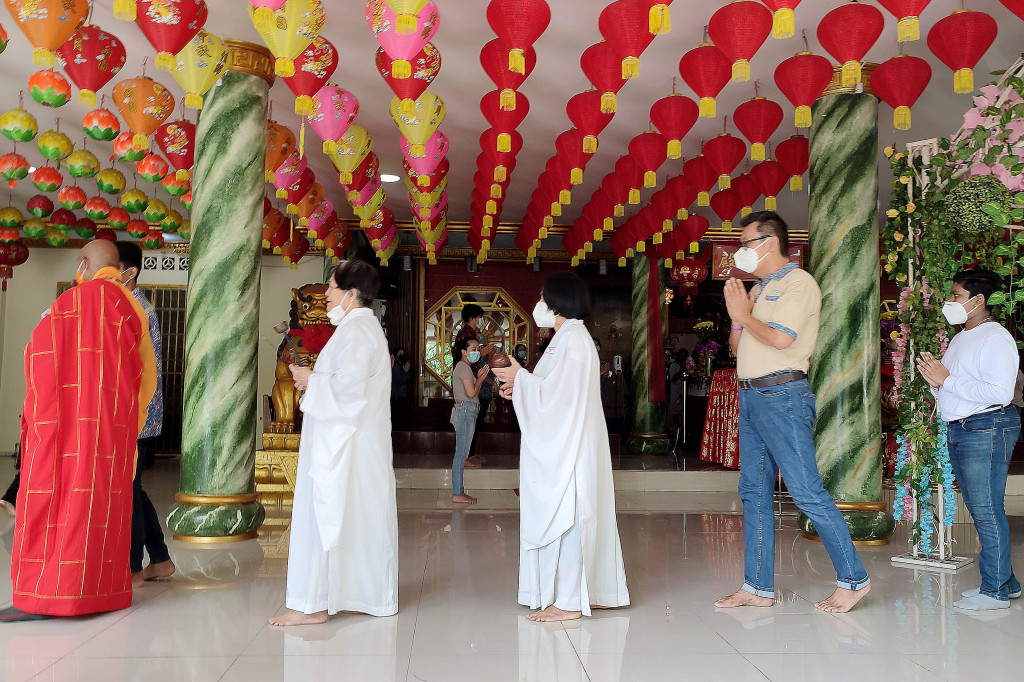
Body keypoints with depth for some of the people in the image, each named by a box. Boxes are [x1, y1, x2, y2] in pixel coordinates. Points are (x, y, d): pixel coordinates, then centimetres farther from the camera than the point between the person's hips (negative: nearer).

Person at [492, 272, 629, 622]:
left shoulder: (572, 339, -15)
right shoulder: (572, 336, 17)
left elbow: (559, 394, -21)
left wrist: (520, 377, -9)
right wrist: (522, 385, 13)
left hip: (567, 448, -10)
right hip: (565, 446, 10)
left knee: (563, 517, -6)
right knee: (567, 518, 12)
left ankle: (568, 601, -1)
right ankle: (573, 594, 19)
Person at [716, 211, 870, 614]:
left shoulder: (798, 283, -6)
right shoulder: (759, 289, 20)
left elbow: (780, 338, -20)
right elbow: (737, 349, 21)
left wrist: (744, 314, -4)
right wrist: (737, 318, 3)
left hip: (783, 396, -9)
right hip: (750, 396, 9)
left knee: (807, 492, -7)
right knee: (754, 492, 8)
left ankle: (853, 579, 6)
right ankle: (758, 588, 15)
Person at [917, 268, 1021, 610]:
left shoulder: (996, 338, -11)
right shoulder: (959, 339, 19)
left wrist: (948, 380, -19)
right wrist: (935, 380, 2)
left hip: (986, 429, -10)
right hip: (957, 429, 10)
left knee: (987, 510, -6)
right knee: (978, 510, 13)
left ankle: (995, 591, 3)